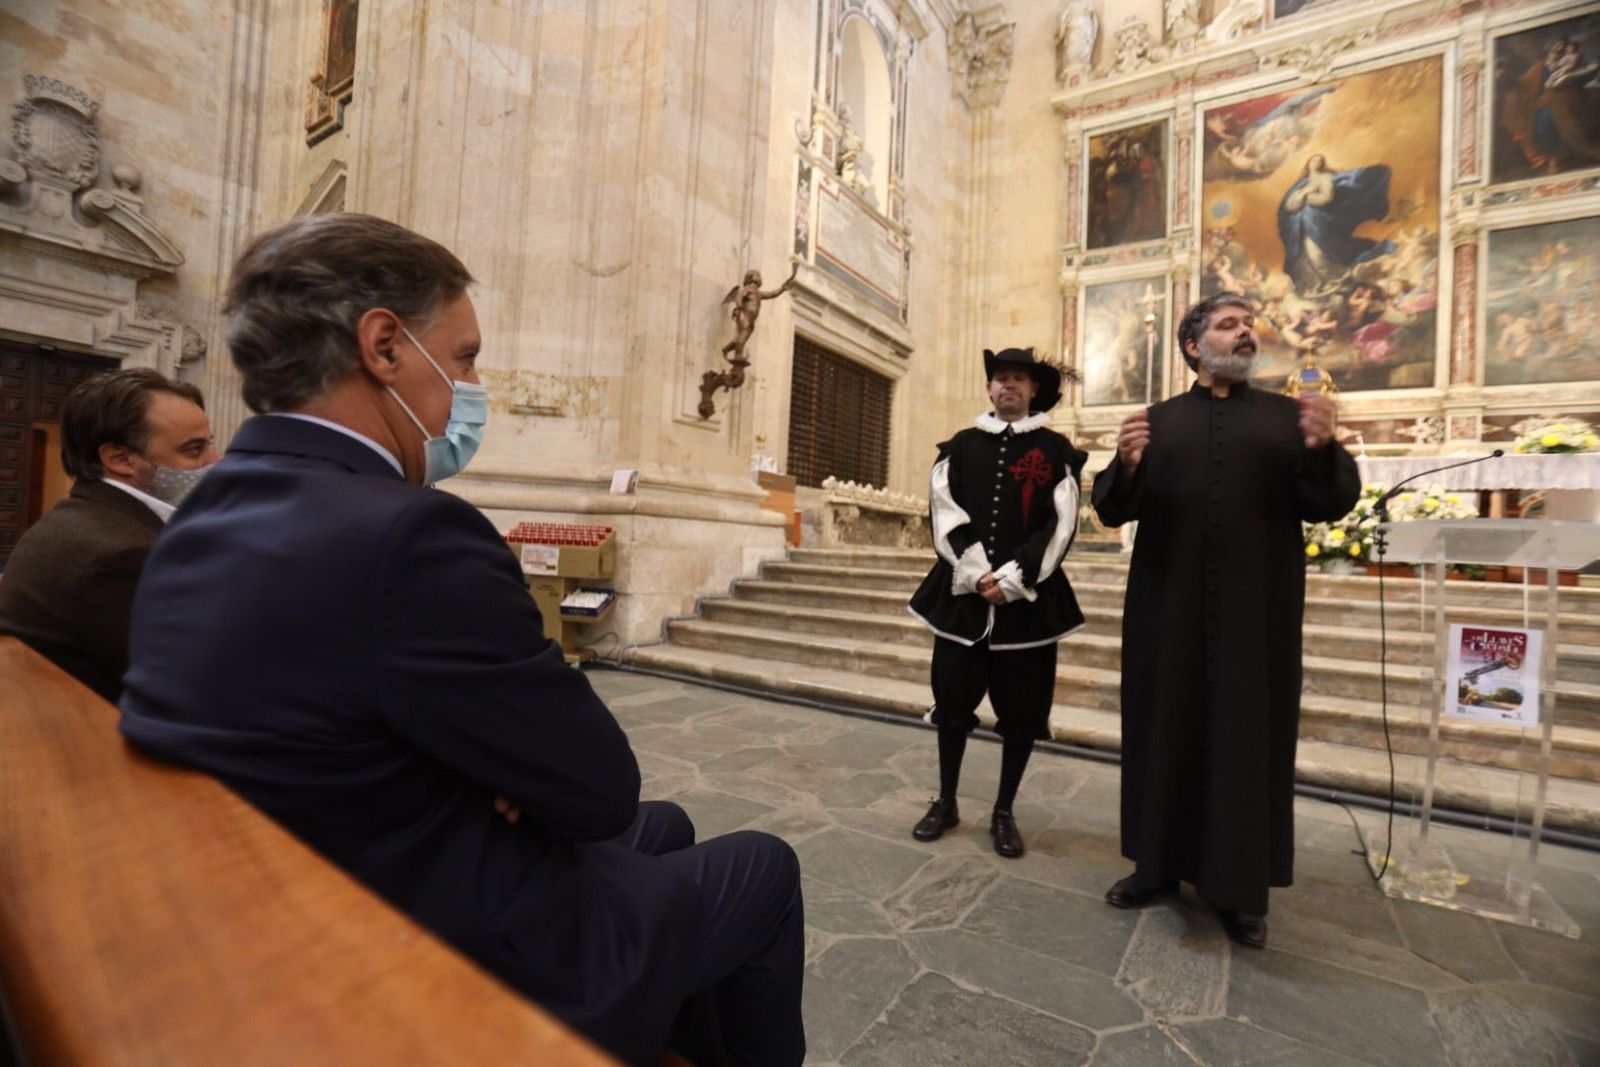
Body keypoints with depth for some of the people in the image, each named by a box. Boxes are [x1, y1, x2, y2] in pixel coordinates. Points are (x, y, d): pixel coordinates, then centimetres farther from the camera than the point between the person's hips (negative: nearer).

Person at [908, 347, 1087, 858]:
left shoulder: (1055, 450, 4)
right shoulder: (961, 446, 8)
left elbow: (1060, 525, -4)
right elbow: (944, 513, -1)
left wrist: (1012, 578, -14)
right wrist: (975, 572, -13)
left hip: (1027, 596, -1)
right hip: (962, 590, 1)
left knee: (1022, 707, 5)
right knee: (952, 698, 7)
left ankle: (1004, 812, 24)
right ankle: (946, 801, 26)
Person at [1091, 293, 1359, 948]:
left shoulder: (1287, 415, 9)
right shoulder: (1157, 420, 9)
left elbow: (1329, 506, 0)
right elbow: (1113, 510, 0)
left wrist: (1322, 449, -19)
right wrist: (1127, 466, -20)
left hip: (1257, 613, 0)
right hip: (1168, 610, 0)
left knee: (1249, 737, 5)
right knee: (1164, 730, 7)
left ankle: (1241, 888, 20)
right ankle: (1159, 863, 23)